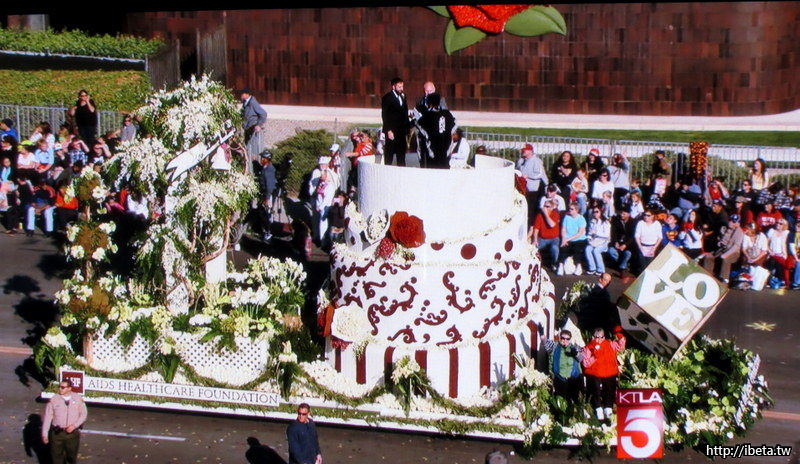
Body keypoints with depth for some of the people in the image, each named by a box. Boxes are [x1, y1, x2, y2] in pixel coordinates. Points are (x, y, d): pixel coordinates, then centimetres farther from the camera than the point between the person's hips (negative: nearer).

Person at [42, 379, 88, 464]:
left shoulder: (78, 398, -2)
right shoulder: (53, 399, -5)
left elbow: (83, 414, 3)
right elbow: (47, 417, -4)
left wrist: (74, 425, -11)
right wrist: (44, 434, -7)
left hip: (73, 433, 1)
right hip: (57, 433, -1)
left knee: (72, 455, 13)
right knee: (57, 456, 7)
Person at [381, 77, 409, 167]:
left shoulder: (403, 96, 14)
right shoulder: (387, 97, -5)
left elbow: (405, 114, 15)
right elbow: (385, 115, -9)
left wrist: (406, 129, 7)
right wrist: (389, 130, -15)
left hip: (402, 131, 6)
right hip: (392, 131, -6)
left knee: (401, 153, 7)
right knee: (389, 156, -2)